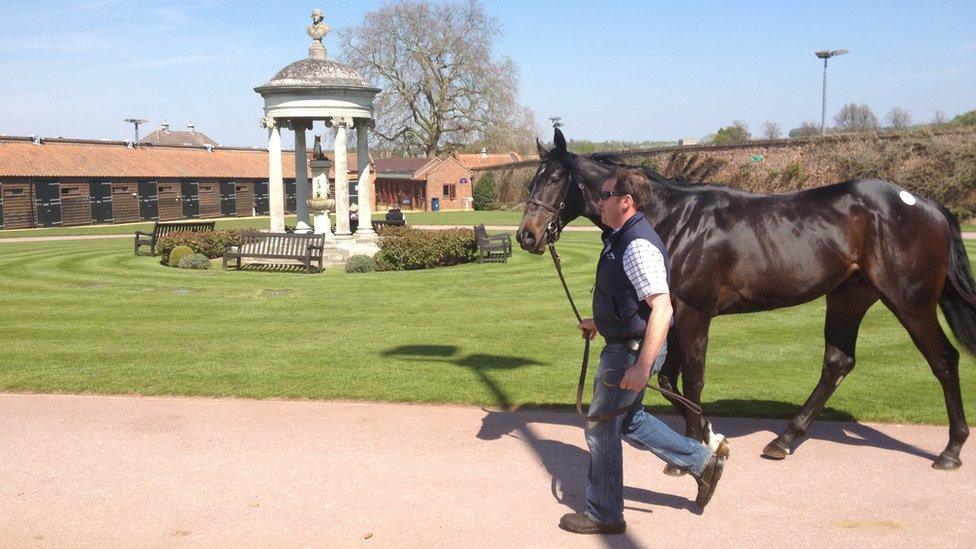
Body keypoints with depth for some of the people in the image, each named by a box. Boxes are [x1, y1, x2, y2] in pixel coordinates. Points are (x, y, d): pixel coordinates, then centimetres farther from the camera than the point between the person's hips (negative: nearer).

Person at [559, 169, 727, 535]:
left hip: (631, 351, -10)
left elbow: (661, 307, -29)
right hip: (624, 345, 10)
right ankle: (702, 461, 30)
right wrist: (599, 322, 31)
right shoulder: (622, 238, 10)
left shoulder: (638, 245, -23)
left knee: (601, 428, 3)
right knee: (628, 421, 23)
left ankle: (604, 516, 19)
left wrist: (642, 367, -31)